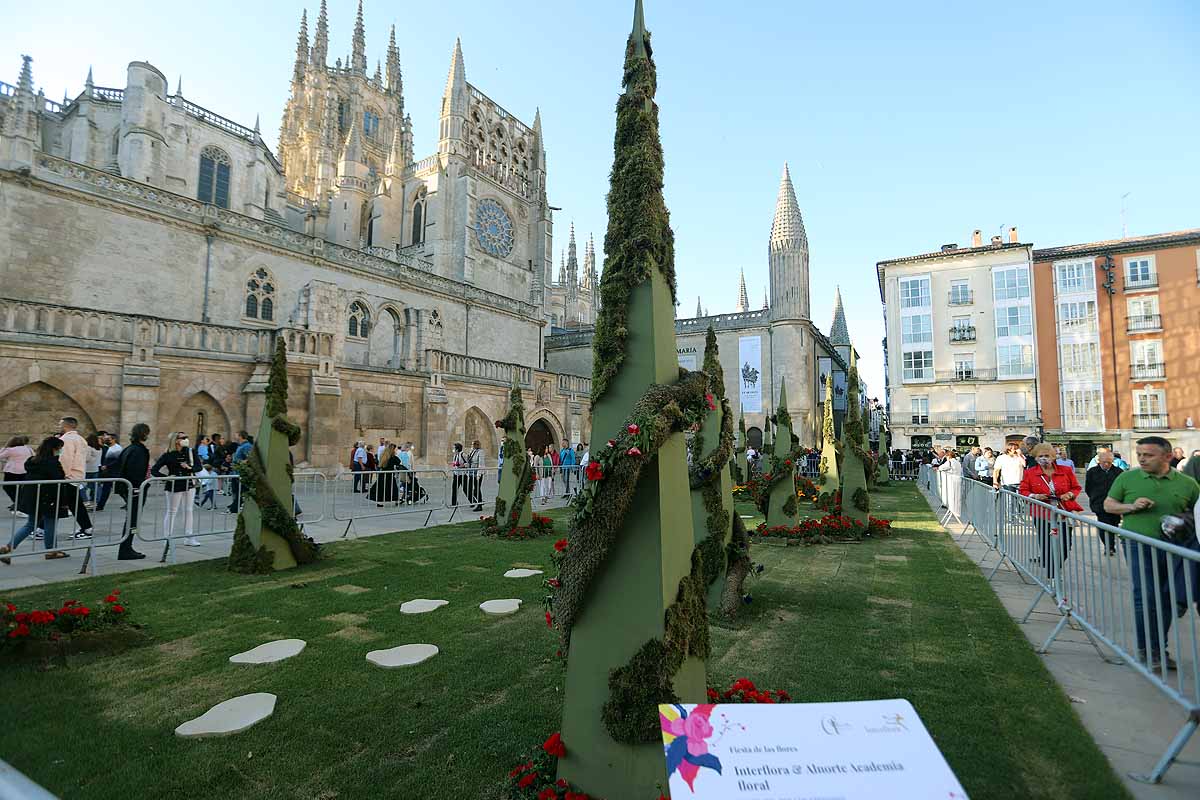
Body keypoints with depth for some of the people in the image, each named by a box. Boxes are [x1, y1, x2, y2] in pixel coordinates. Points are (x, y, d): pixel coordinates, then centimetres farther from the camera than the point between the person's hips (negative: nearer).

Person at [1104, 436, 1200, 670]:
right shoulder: (1127, 478, 1)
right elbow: (1108, 504, 7)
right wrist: (1131, 506, -11)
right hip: (1139, 546, -2)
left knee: (1166, 600, 10)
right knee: (1145, 597, -7)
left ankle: (1159, 649, 23)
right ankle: (1145, 650, 5)